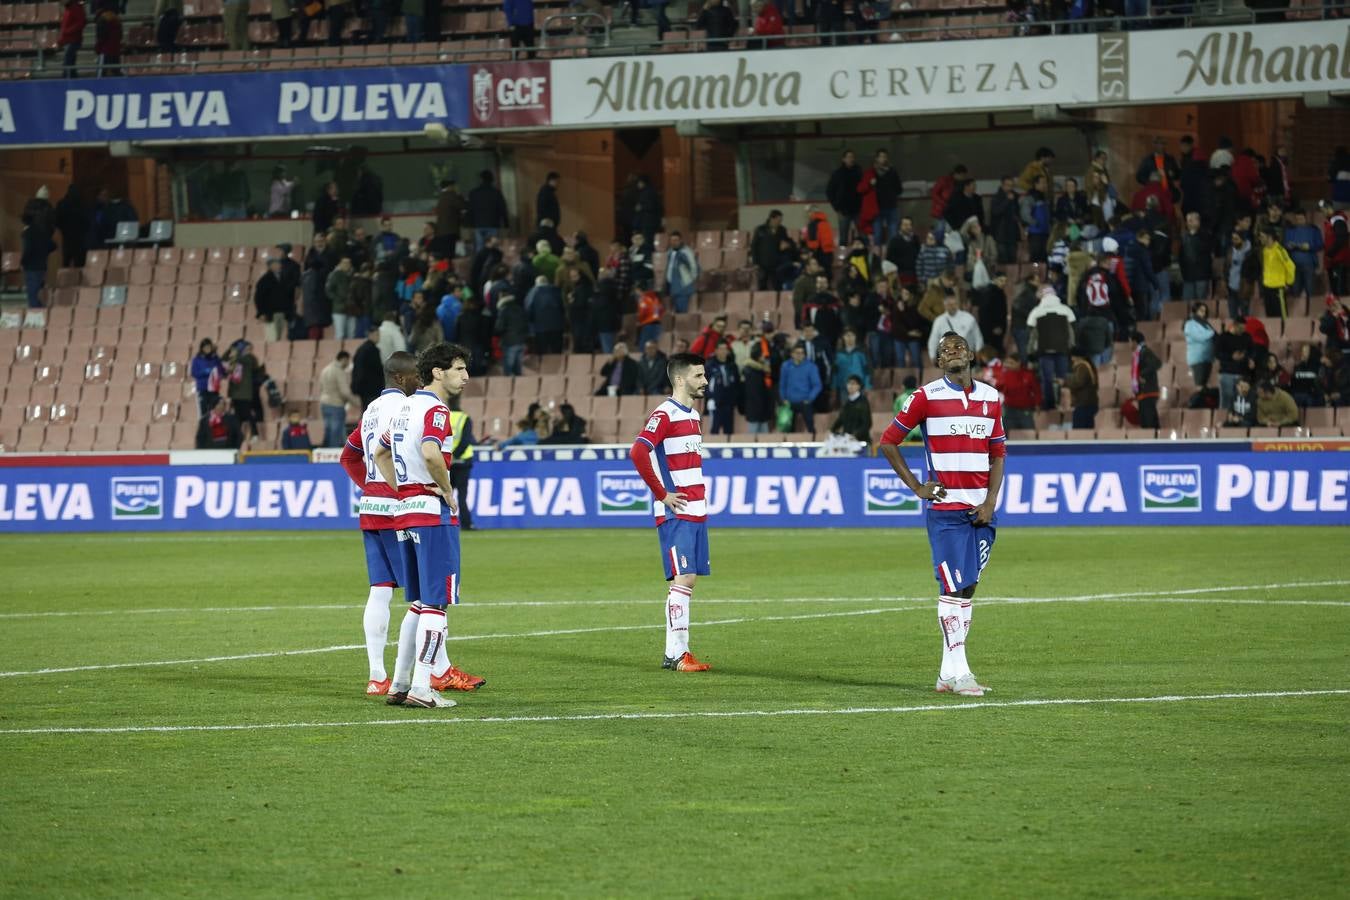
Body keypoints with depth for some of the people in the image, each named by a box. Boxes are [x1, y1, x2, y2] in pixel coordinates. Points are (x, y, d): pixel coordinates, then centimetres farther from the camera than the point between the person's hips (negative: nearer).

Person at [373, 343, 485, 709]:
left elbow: (380, 452, 28)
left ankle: (399, 685, 16)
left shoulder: (406, 407, 16)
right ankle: (421, 688, -11)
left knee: (419, 603, 16)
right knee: (436, 603, -7)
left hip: (405, 510, 9)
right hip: (434, 513, -9)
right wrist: (447, 490, -16)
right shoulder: (435, 409, -13)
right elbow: (430, 452, -30)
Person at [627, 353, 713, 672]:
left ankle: (678, 652, 12)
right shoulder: (664, 415, -11)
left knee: (690, 579, 8)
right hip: (675, 514, -9)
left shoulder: (693, 415, 17)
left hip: (695, 511, 9)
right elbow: (638, 452, -24)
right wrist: (662, 494, -18)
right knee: (682, 579, -12)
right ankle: (675, 655, -11)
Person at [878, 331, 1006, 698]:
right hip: (946, 508, -5)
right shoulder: (926, 396, -3)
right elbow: (888, 441, 2)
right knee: (953, 587, -11)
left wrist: (990, 502, 1)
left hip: (980, 511, 5)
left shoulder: (991, 398, 11)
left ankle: (948, 673, 8)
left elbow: (998, 454, 14)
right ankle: (957, 671, -12)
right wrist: (916, 487, -2)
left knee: (967, 588, 5)